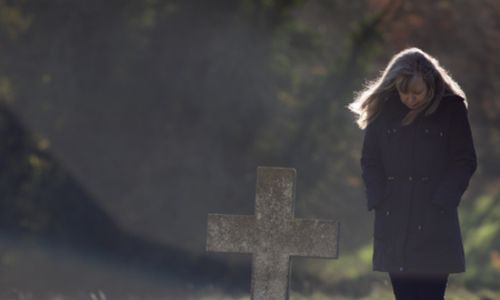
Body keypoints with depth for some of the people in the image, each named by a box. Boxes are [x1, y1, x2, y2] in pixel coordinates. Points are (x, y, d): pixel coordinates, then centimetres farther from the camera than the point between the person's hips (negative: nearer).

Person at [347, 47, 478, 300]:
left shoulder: (451, 108, -3)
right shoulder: (383, 108, 4)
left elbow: (464, 163, -1)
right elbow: (370, 161, 10)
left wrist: (441, 202, -10)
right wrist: (377, 200, -3)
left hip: (434, 221, -3)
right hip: (394, 221, 3)